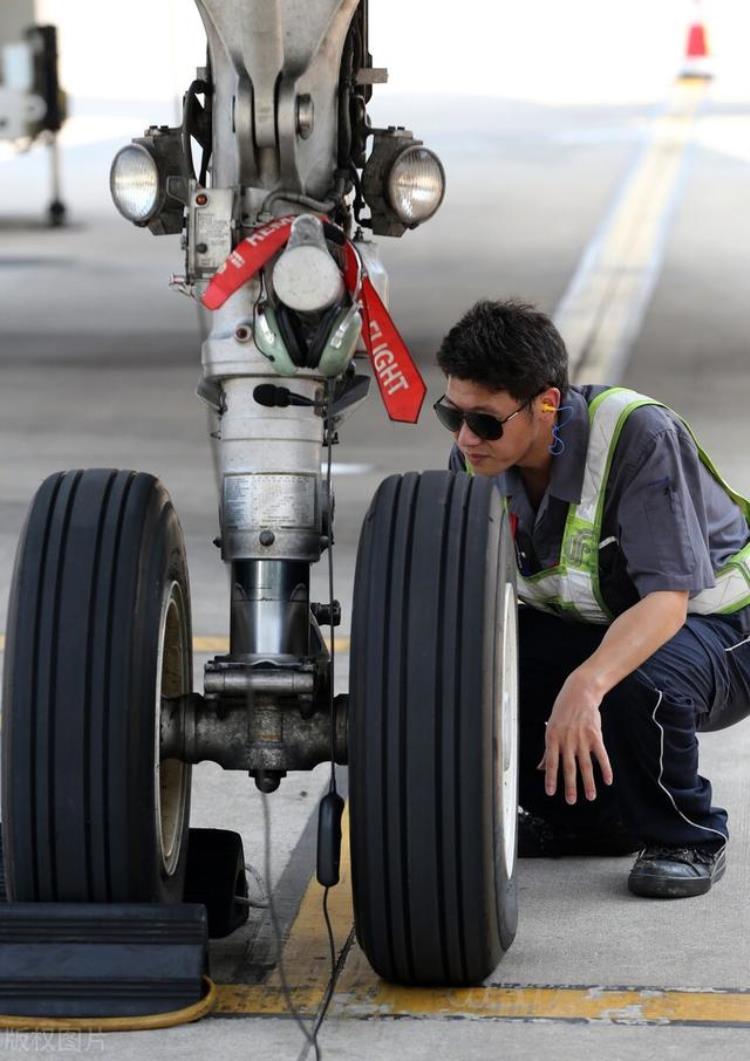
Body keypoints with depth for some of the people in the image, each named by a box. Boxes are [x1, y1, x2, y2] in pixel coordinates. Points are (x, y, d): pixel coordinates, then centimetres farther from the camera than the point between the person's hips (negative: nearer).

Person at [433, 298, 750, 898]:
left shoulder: (639, 434, -29)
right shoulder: (477, 456, -10)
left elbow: (666, 598, -35)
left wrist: (586, 686, -51)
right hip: (584, 628, 6)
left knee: (635, 683, -40)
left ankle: (687, 837, -10)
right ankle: (585, 815, 4)